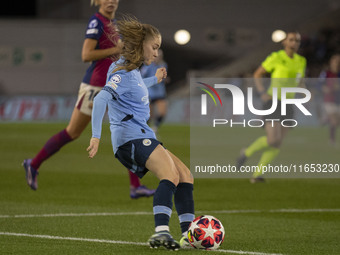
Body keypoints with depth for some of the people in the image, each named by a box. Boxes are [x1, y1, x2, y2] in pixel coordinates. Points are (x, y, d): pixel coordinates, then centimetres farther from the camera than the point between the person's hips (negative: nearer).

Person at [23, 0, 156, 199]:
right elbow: (86, 55, -21)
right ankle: (33, 165, 19)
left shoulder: (113, 22, 13)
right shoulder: (96, 22, -14)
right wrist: (115, 49, -20)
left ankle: (136, 187, -2)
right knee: (73, 132, 2)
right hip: (94, 86, -8)